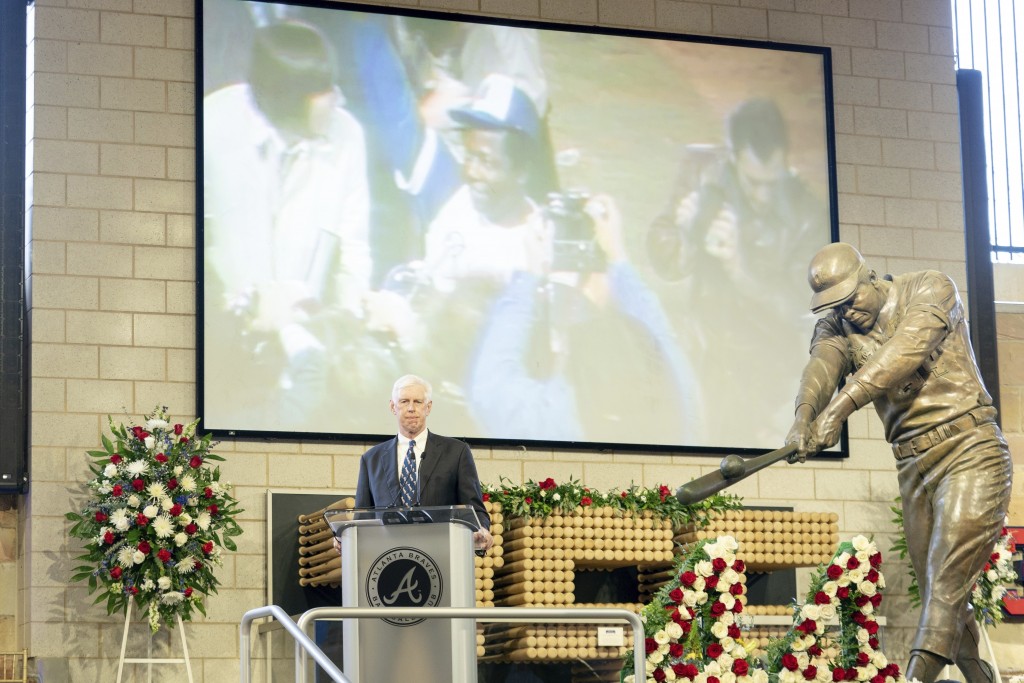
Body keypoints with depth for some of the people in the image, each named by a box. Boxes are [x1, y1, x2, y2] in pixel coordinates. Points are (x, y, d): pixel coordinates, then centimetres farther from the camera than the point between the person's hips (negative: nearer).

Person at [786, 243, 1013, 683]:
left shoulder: (930, 290, -5)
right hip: (914, 468, 6)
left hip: (970, 452, -6)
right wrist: (804, 418, -38)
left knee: (948, 582, -19)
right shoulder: (836, 329, 7)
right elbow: (821, 367, -15)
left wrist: (841, 406, -35)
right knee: (937, 594, 5)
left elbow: (905, 350, -24)